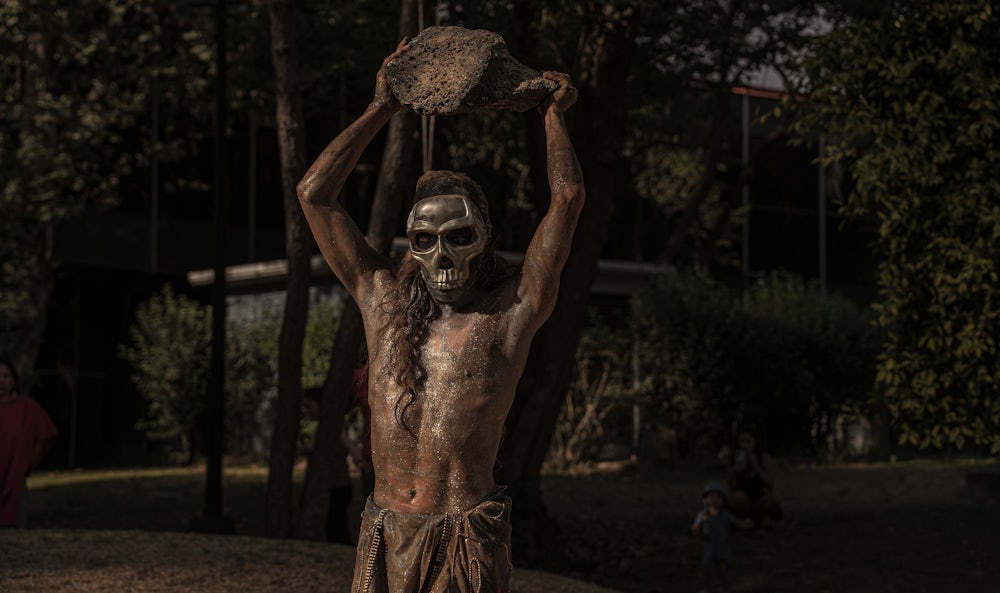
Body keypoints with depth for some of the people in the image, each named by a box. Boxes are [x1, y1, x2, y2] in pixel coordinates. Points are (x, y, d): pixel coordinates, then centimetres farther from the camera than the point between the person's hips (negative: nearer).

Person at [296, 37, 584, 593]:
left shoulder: (510, 312, 0)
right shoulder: (386, 299, 10)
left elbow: (569, 197, -4)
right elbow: (316, 194, 11)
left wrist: (554, 113, 11)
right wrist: (383, 108, 15)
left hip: (468, 542, -3)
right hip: (386, 537, 3)